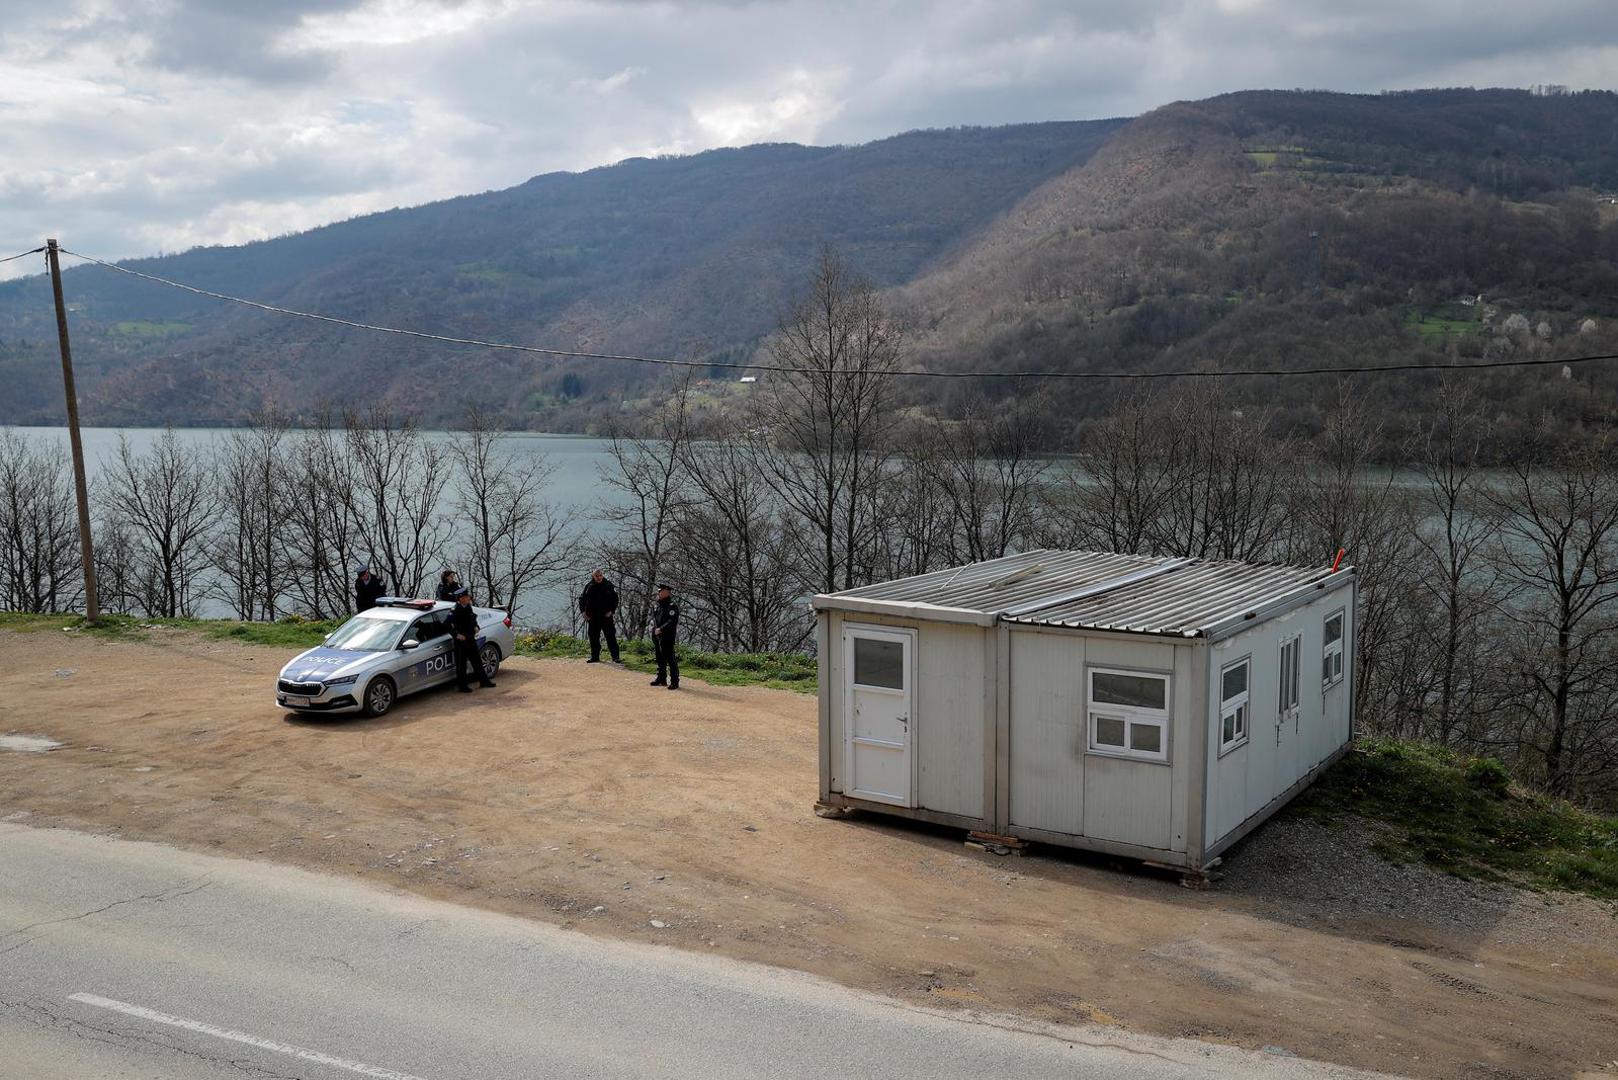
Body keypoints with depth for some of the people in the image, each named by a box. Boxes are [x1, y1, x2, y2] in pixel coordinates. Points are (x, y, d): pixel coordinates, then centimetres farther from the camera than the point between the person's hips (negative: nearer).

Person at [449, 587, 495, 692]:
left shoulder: (468, 607, 5)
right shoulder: (454, 611, -19)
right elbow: (449, 626, -21)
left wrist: (476, 627, 6)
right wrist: (457, 635, -25)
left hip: (471, 639, 8)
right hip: (461, 641, -8)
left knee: (477, 660, 17)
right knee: (461, 664, 3)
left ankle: (483, 680, 29)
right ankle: (462, 686, 13)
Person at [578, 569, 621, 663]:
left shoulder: (608, 585, 0)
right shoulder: (589, 587, 3)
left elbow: (615, 599, 5)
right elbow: (581, 599, 12)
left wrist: (611, 610, -5)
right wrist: (583, 611, 2)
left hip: (606, 616, -2)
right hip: (593, 617, 2)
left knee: (611, 636, -6)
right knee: (593, 637, 7)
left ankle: (615, 657, -4)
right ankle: (595, 657, 17)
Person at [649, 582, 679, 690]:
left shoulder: (672, 606, -11)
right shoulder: (659, 605, 16)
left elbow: (672, 622, -20)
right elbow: (654, 619, 25)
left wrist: (661, 629, -23)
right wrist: (654, 629, 8)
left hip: (667, 636, -9)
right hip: (658, 637, 9)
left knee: (670, 658, -9)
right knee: (660, 658, 15)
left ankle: (674, 681, -7)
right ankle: (661, 679, 26)